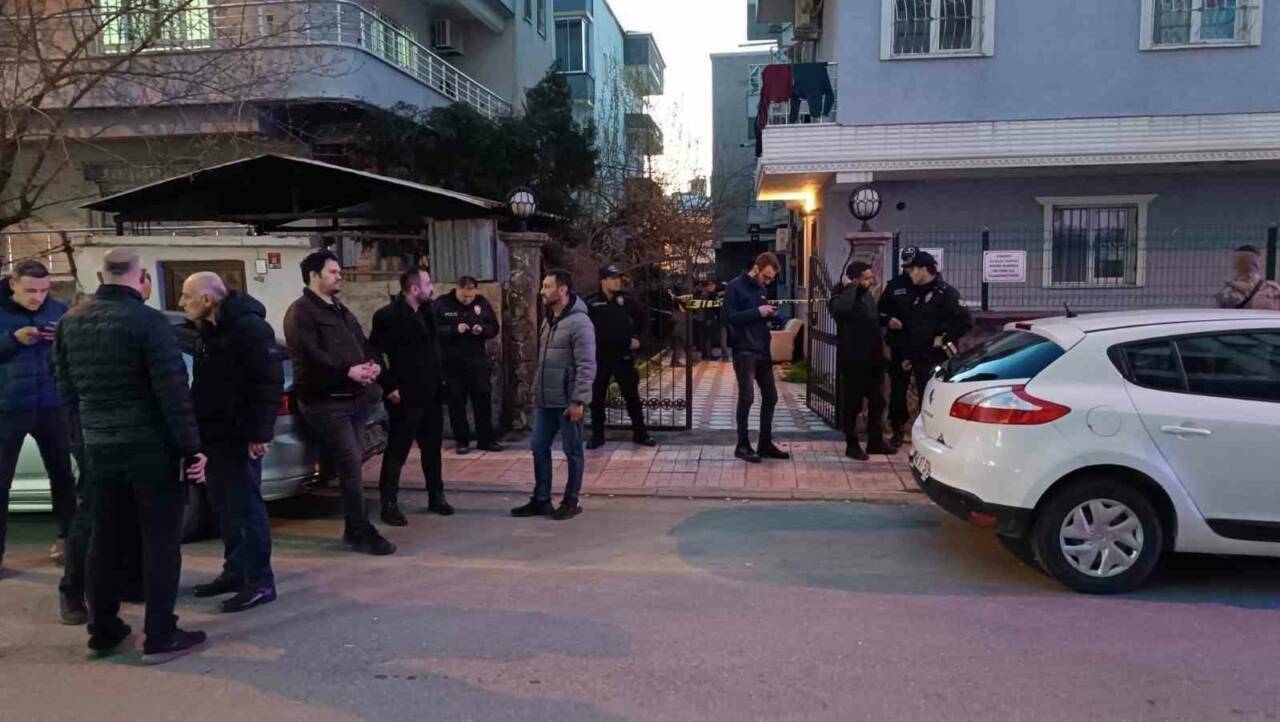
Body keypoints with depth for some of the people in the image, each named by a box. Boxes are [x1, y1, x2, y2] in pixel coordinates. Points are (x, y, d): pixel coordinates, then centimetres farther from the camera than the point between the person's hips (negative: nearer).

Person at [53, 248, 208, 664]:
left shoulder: (70, 322, 6)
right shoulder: (148, 321, -16)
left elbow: (66, 388, 14)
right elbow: (173, 391, -18)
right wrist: (191, 447, -14)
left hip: (98, 447, 7)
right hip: (151, 447, -6)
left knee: (104, 539, 16)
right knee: (161, 540, 1)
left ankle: (103, 632, 25)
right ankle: (160, 638, 5)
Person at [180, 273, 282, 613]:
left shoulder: (249, 327, -15)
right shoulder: (208, 329, 15)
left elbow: (270, 381, -21)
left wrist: (260, 432, -24)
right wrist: (198, 428, 16)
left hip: (239, 436, -9)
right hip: (214, 434, 9)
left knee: (247, 507, -5)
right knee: (226, 507, 14)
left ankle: (260, 581, 2)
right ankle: (235, 571, 24)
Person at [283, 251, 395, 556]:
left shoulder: (341, 310, 22)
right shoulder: (300, 312, -7)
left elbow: (362, 343, 21)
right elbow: (309, 355, -19)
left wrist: (372, 364, -1)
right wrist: (348, 371, -22)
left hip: (355, 397, 9)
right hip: (326, 401, -9)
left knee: (353, 463, 12)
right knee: (350, 465, -10)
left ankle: (353, 528, 21)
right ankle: (361, 531, -3)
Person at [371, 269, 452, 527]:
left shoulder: (427, 312, 11)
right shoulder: (388, 315, -13)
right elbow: (375, 352, -16)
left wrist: (440, 380, 10)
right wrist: (389, 387, -17)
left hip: (431, 394, 7)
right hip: (406, 396, -7)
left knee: (432, 448, 15)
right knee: (397, 450, 1)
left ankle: (436, 497, 27)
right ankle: (389, 504, 11)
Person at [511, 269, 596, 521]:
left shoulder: (579, 322, -14)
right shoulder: (548, 321, 13)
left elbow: (586, 366, -18)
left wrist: (578, 400, -21)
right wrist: (536, 392, 16)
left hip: (567, 401, -8)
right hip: (545, 400, 8)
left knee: (572, 452, 5)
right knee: (539, 449, 11)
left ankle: (571, 502, 16)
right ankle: (541, 500, 22)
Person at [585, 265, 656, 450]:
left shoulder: (626, 299, 1)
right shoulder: (591, 303, -6)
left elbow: (643, 317, 13)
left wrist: (637, 337, 5)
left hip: (623, 355, 1)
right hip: (599, 357, -1)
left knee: (632, 395, 7)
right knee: (597, 398, 7)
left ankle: (640, 433, 18)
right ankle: (597, 436, 19)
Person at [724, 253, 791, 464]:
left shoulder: (762, 288, 14)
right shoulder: (735, 286, -9)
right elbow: (729, 316, -16)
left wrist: (769, 314, -3)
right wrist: (757, 312, -22)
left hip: (763, 349, 8)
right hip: (744, 350, -8)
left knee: (770, 396, 9)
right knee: (747, 397, -6)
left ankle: (765, 443, 19)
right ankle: (743, 445, 5)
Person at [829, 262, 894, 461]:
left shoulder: (867, 296, 14)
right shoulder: (841, 297, -13)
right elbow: (841, 308, -39)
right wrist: (851, 287, -24)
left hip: (873, 358, 8)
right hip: (853, 360, -8)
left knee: (877, 402, 14)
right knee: (853, 404, 0)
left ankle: (875, 442, 26)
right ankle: (852, 445, 11)